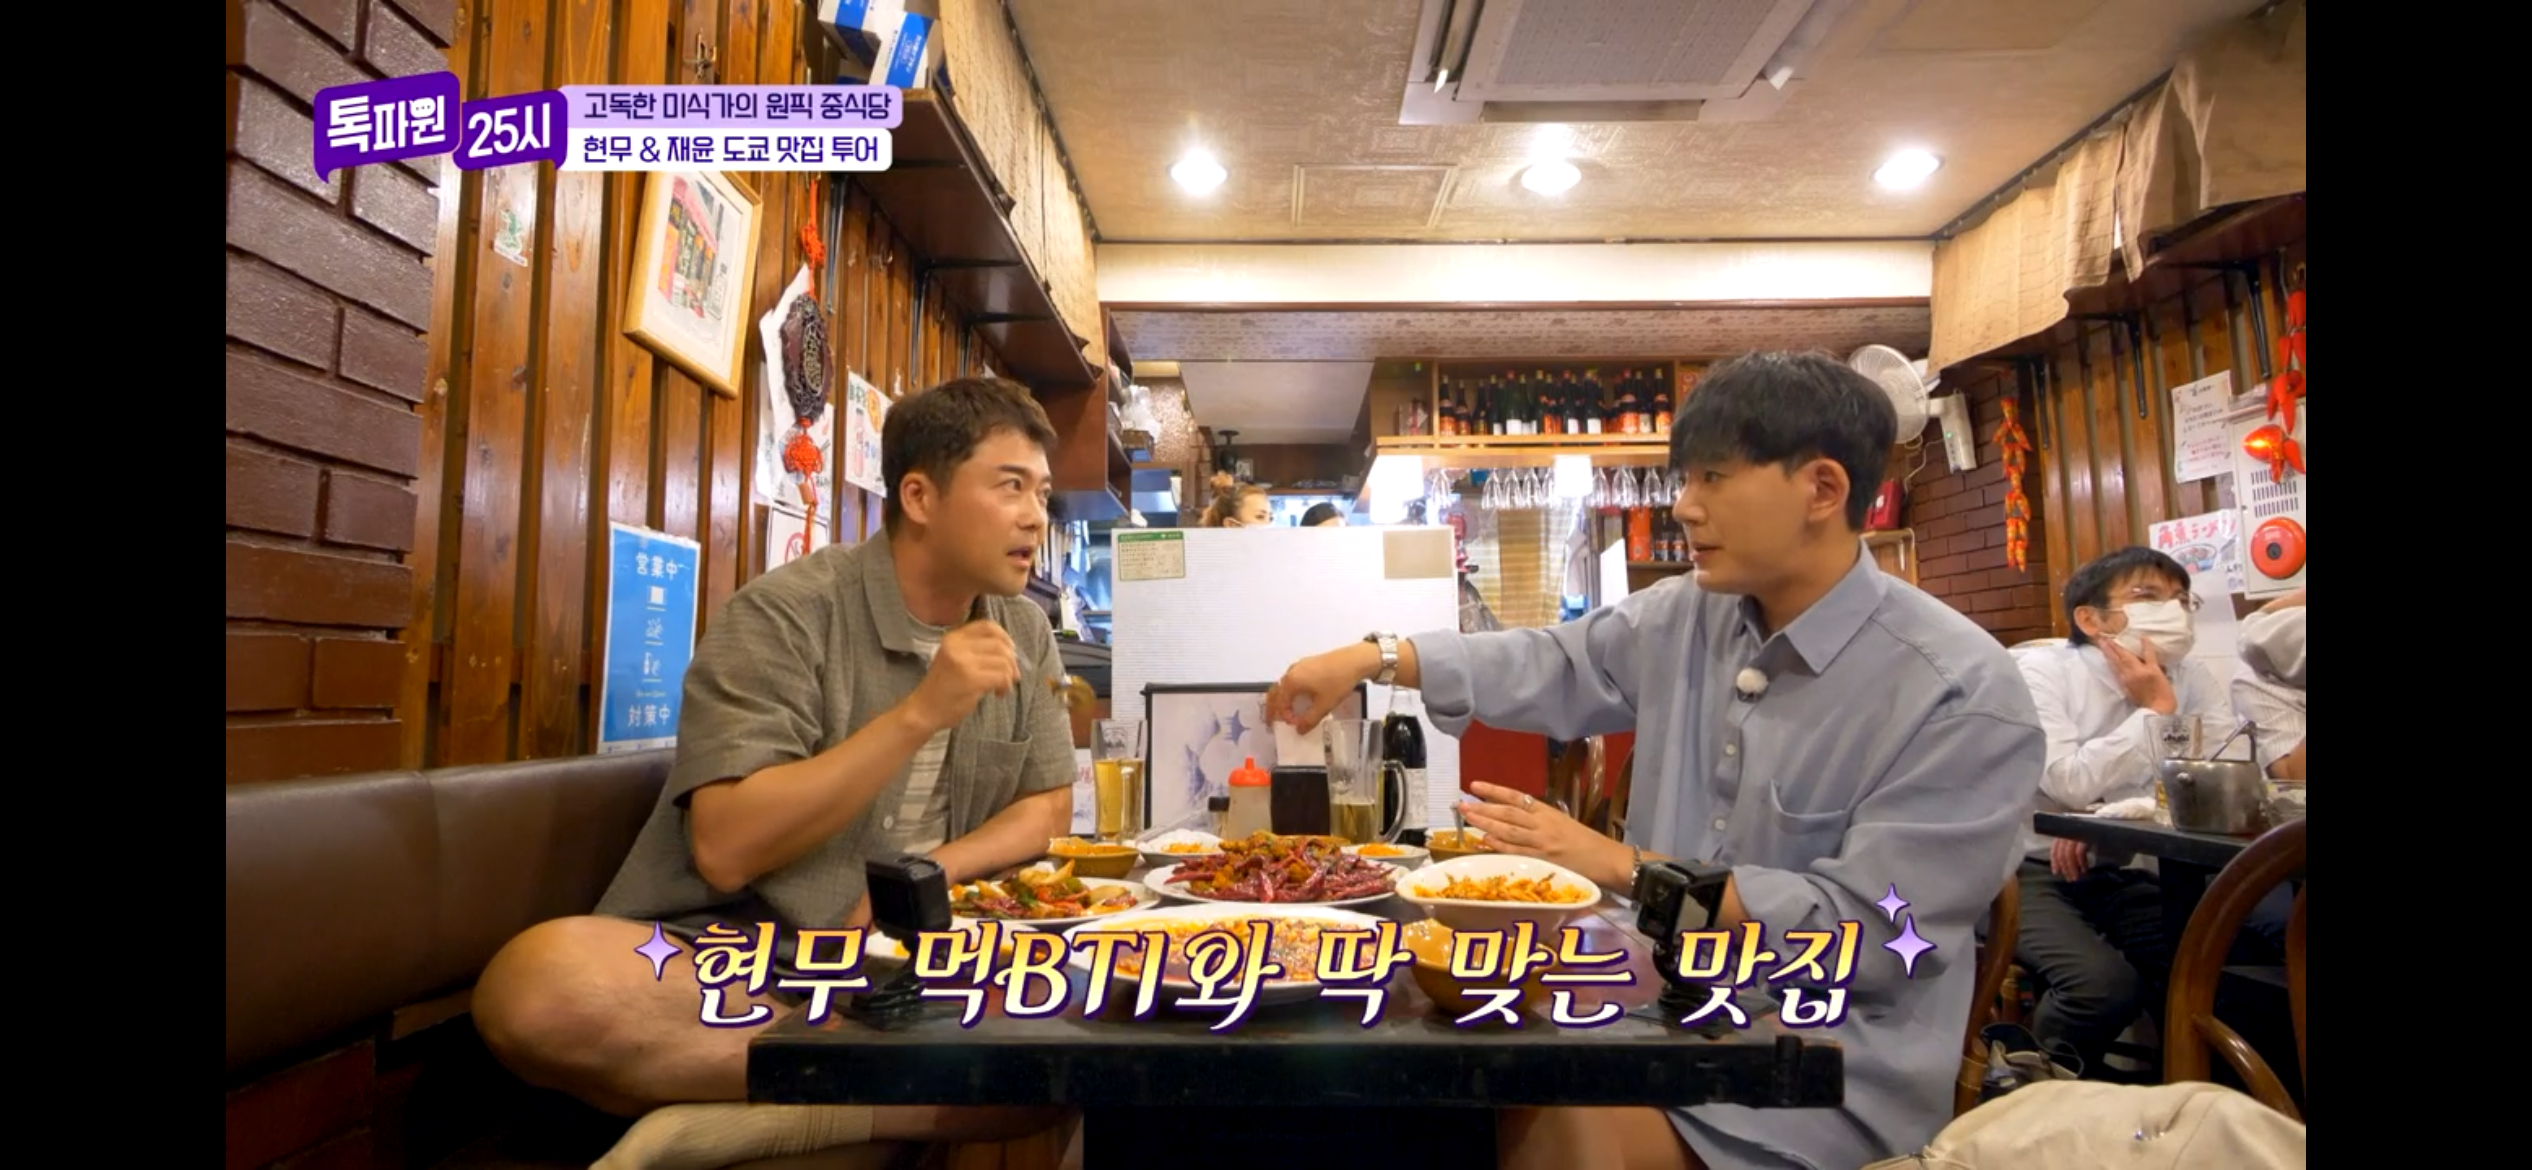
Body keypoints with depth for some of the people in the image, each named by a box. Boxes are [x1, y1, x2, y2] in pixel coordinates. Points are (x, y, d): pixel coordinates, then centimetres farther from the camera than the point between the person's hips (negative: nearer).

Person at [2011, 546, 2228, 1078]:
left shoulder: (2192, 681, 6)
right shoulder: (2041, 670, -10)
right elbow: (2071, 783, -23)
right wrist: (2154, 710, -13)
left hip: (2128, 874, 5)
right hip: (2034, 874, -5)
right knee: (2104, 981, -27)